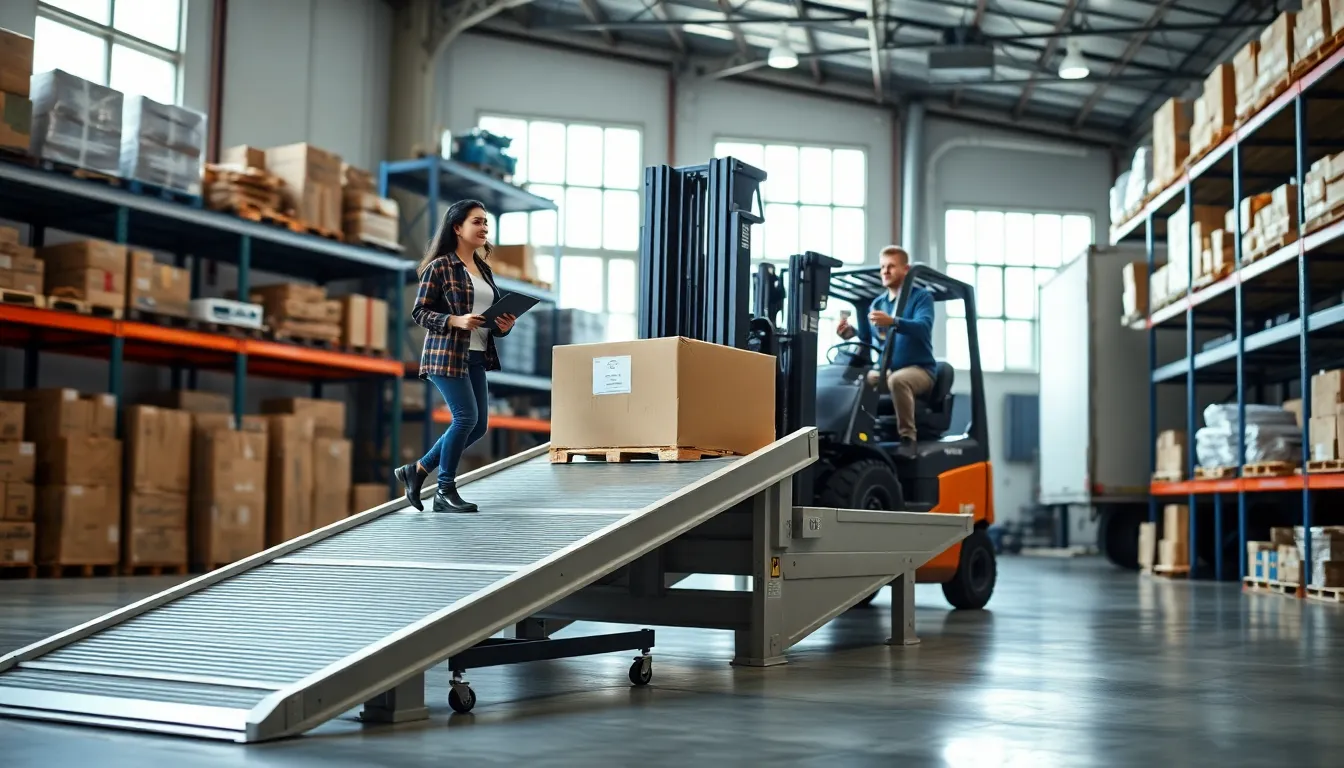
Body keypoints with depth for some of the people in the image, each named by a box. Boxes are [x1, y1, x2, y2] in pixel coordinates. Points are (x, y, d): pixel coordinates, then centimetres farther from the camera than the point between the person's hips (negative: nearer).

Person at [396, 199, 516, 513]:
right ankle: (445, 492, 2)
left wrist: (503, 325, -3)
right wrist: (456, 321, -21)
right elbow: (419, 312, -8)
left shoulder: (483, 269, 14)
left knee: (478, 424, 6)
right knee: (466, 417, -13)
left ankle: (417, 470, 20)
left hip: (476, 355, 8)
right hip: (447, 353, -8)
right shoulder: (440, 266, -7)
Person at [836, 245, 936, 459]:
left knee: (898, 380, -37)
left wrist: (893, 322, -39)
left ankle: (908, 437, -28)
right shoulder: (877, 303, 16)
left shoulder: (921, 297, -2)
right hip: (886, 370, 5)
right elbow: (868, 339, 11)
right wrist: (851, 333, -11)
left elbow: (923, 327, -22)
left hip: (919, 370, -5)